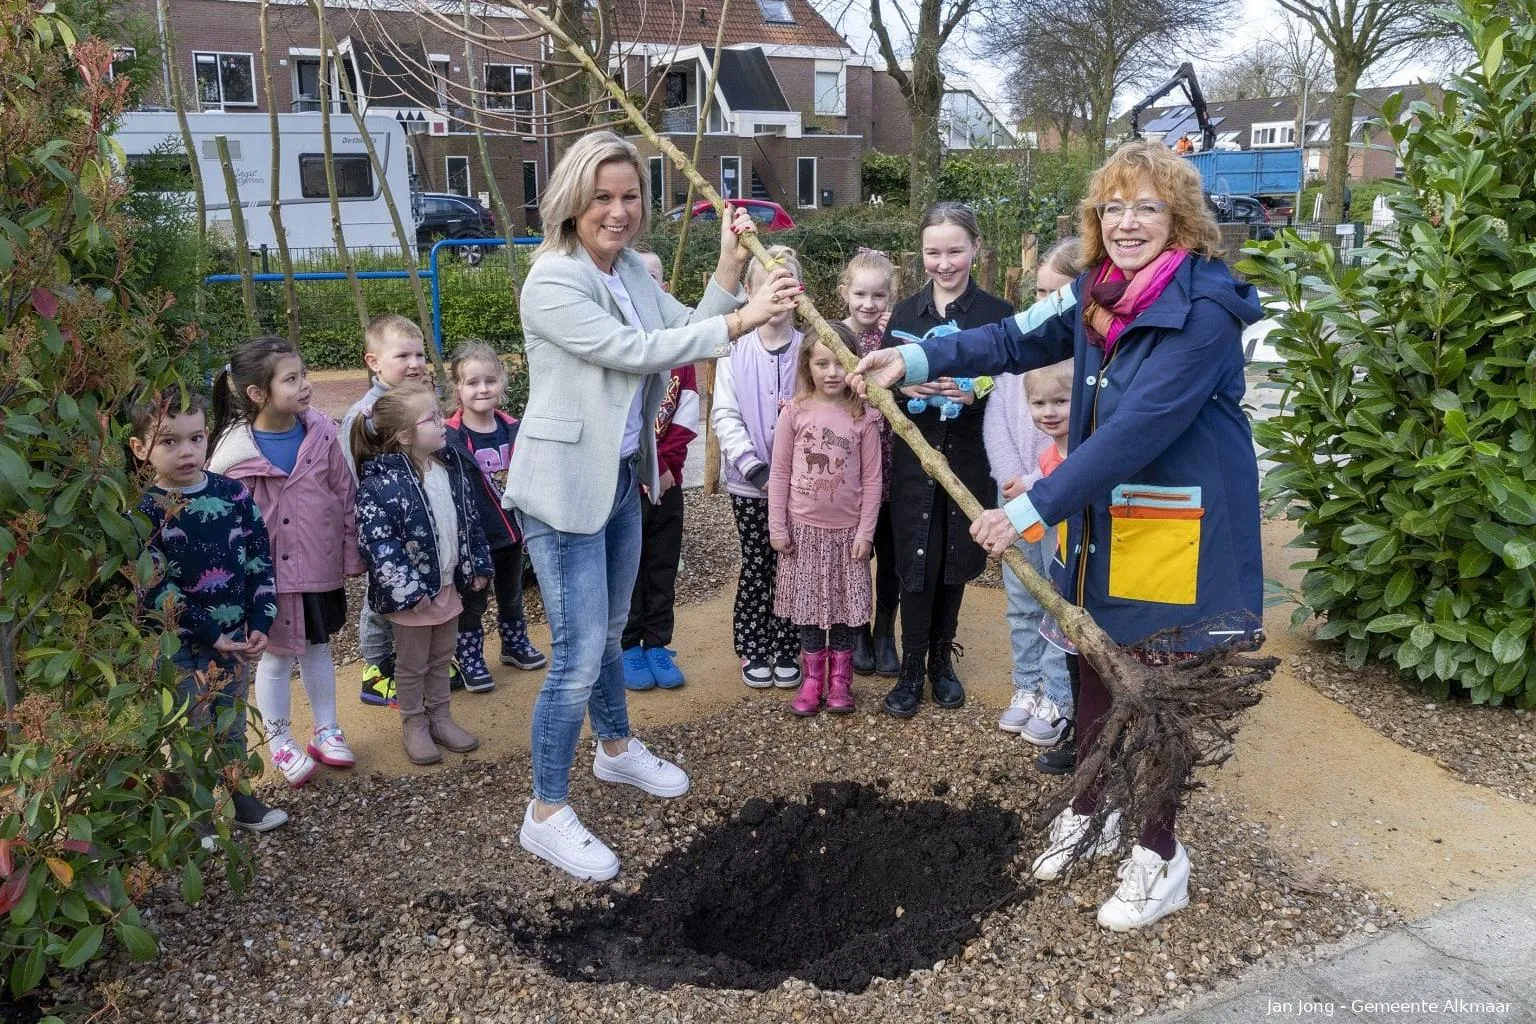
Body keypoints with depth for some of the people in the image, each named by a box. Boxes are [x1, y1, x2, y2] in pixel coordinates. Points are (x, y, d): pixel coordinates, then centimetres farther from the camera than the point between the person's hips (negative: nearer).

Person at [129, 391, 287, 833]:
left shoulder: (234, 493, -2)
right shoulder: (146, 512, -13)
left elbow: (260, 560, 2)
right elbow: (156, 591, -16)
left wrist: (260, 621, -6)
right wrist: (210, 634, -17)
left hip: (238, 639, 4)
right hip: (182, 648, -4)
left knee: (233, 726, 19)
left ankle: (241, 799, 36)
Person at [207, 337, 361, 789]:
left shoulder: (321, 431, -7)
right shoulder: (236, 453, -17)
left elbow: (344, 495, 0)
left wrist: (351, 556, 3)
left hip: (322, 567, 3)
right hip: (271, 573, -3)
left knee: (318, 647, 18)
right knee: (276, 656, 11)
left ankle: (326, 731, 35)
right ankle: (280, 743, 30)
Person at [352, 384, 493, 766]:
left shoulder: (453, 465, 0)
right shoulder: (381, 483, -23)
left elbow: (470, 519, 10)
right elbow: (377, 543, -23)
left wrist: (479, 565, 9)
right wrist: (408, 591, -23)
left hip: (450, 584, 6)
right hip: (412, 594, -6)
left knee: (442, 659, 20)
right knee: (412, 664, 12)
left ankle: (440, 718, 37)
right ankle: (414, 727, 29)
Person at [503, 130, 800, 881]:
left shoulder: (631, 271, 7)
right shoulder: (552, 281, -19)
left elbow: (684, 333, 4)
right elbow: (635, 351, -26)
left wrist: (730, 267, -8)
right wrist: (742, 321, -28)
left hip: (621, 477, 8)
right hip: (564, 486, -8)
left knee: (608, 630, 24)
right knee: (579, 653, -5)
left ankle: (616, 747, 46)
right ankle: (546, 814, 11)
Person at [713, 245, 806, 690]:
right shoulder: (735, 351, -2)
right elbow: (724, 415, -5)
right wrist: (753, 466, -14)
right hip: (750, 482, 0)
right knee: (755, 566, 9)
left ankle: (786, 649, 24)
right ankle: (752, 649, 22)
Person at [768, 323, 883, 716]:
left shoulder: (864, 417, -5)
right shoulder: (795, 412, -5)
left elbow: (871, 479, -2)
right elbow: (780, 473, -1)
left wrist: (865, 531, -5)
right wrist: (777, 527, -3)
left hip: (847, 529, 0)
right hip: (803, 528, 0)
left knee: (845, 604, 7)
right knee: (807, 602, 8)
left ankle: (840, 679, 22)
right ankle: (813, 678, 22)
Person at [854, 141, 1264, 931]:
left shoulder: (1203, 311, -22)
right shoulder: (1098, 290, 1)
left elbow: (1136, 429, -29)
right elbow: (1020, 339, 9)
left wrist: (1034, 509, -31)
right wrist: (916, 359, -3)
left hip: (1179, 528, -7)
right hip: (1100, 518, 7)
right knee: (1094, 665, 19)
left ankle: (1159, 856, 25)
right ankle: (1088, 809, 41)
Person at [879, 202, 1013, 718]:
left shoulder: (997, 313, -3)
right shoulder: (905, 312, 5)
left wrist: (974, 394, -22)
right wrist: (903, 384, -15)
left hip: (968, 457, -1)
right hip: (913, 456, 1)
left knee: (955, 561, 9)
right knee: (916, 562, 1)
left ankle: (942, 659, 27)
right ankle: (912, 669, 13)